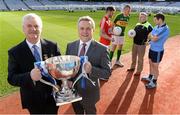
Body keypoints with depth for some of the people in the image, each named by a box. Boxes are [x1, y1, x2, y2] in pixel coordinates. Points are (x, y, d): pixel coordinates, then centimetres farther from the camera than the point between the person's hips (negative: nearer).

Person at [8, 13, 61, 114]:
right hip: (33, 101, -1)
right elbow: (11, 78, -13)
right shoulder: (15, 52, -12)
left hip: (53, 96, 2)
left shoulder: (52, 46, -8)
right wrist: (30, 76, -32)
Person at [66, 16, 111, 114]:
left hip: (89, 92, -3)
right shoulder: (70, 46, -4)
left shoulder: (102, 49, -17)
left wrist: (91, 69, -35)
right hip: (73, 90, 3)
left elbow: (107, 72, -18)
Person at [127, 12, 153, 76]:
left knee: (140, 58, 6)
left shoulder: (148, 26, -13)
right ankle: (132, 67, 39)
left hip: (142, 45, -7)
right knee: (133, 57, 20)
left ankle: (139, 71, 19)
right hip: (135, 43, 7)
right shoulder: (137, 24, 8)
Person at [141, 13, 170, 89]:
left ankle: (154, 83, 21)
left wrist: (151, 36, -7)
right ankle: (150, 77, 41)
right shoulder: (156, 27, 4)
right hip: (152, 48, 8)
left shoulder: (165, 29, -23)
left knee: (155, 67, 5)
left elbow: (154, 39, -25)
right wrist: (153, 37, -10)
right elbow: (149, 36, 9)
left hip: (157, 51, -8)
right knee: (151, 64, 21)